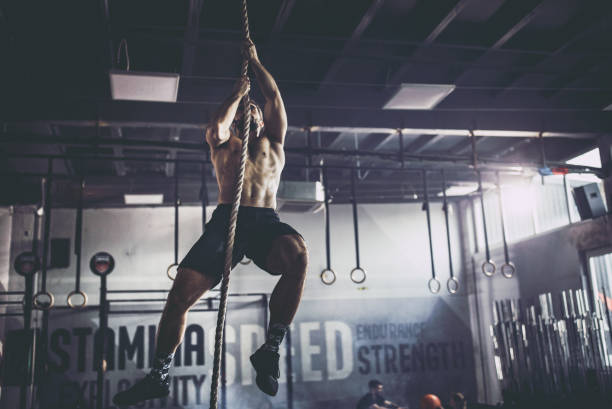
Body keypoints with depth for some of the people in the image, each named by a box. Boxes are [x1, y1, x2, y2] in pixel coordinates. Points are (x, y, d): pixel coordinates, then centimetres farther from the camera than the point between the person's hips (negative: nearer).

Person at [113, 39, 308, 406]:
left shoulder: (273, 143, 29)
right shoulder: (224, 144, 27)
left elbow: (275, 97, 24)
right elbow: (216, 127, 4)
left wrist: (254, 61, 34)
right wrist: (238, 92, 19)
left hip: (266, 222, 0)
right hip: (226, 220, 0)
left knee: (298, 254, -35)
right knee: (182, 293, -15)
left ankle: (271, 349, -27)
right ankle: (159, 375, 3)